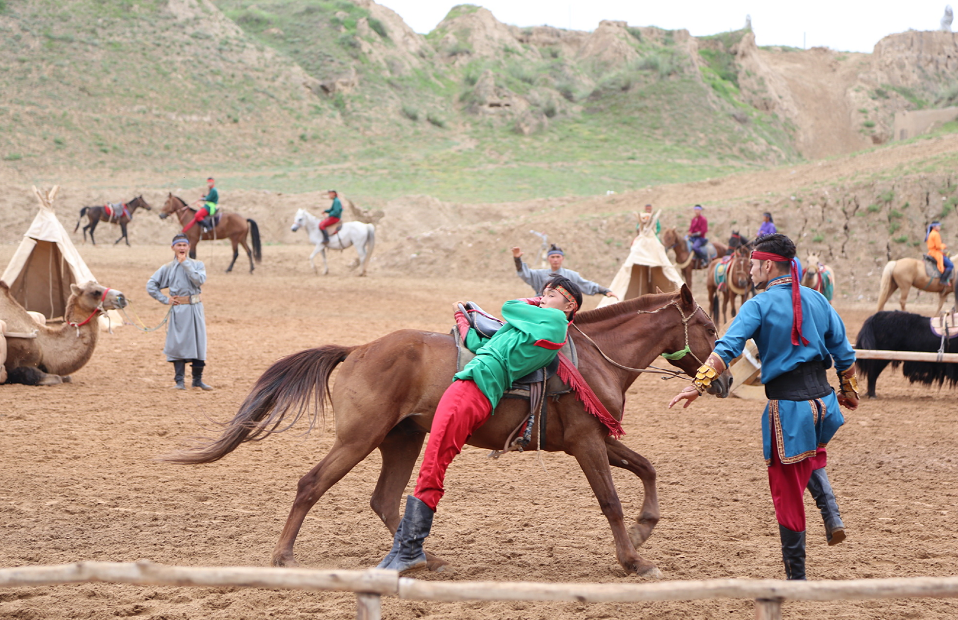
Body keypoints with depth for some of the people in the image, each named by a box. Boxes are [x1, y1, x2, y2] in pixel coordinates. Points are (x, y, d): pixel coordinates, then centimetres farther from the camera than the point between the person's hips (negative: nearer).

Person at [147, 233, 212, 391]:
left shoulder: (197, 265, 6)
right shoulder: (168, 268, 5)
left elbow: (199, 280, -14)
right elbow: (151, 285, 5)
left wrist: (185, 263, -11)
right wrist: (165, 300, -2)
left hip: (195, 308, 1)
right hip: (178, 310, -1)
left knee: (198, 342, 2)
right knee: (178, 343, -2)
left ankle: (197, 379, 11)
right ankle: (179, 380, 4)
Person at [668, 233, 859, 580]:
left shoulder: (759, 306, -8)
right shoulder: (817, 300, 7)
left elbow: (727, 349, -22)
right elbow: (844, 353, 12)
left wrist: (698, 385, -27)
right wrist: (849, 392, 27)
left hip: (787, 406, -5)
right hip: (822, 399, 5)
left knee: (787, 492, 5)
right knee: (811, 457, 36)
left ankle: (796, 575, 9)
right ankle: (830, 510, 10)